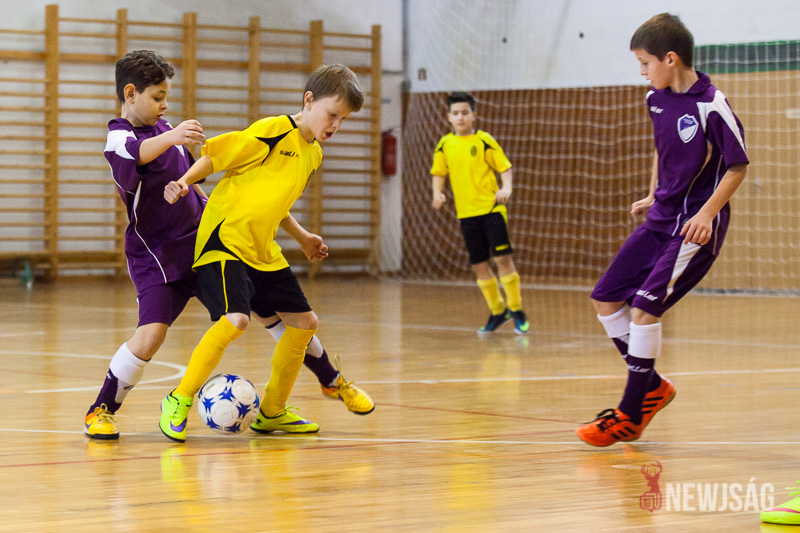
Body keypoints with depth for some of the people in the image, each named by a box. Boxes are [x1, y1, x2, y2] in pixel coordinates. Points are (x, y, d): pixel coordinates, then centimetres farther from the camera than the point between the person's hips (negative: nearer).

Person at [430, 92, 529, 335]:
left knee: (503, 258, -11)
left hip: (492, 208, -4)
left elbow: (504, 167, -2)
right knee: (479, 265, 7)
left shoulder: (484, 141, -5)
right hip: (466, 212, 4)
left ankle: (516, 310, 3)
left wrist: (506, 189, -18)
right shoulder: (445, 145, 5)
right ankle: (497, 311, 24)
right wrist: (437, 193, -2)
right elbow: (439, 173, 16)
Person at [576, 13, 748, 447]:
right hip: (661, 217, 9)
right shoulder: (657, 100, 6)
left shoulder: (711, 105, -18)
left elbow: (738, 166, -13)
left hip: (696, 227, -9)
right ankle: (652, 387, 21)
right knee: (605, 299, 6)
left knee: (644, 307, -17)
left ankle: (630, 417, -6)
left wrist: (708, 213, -22)